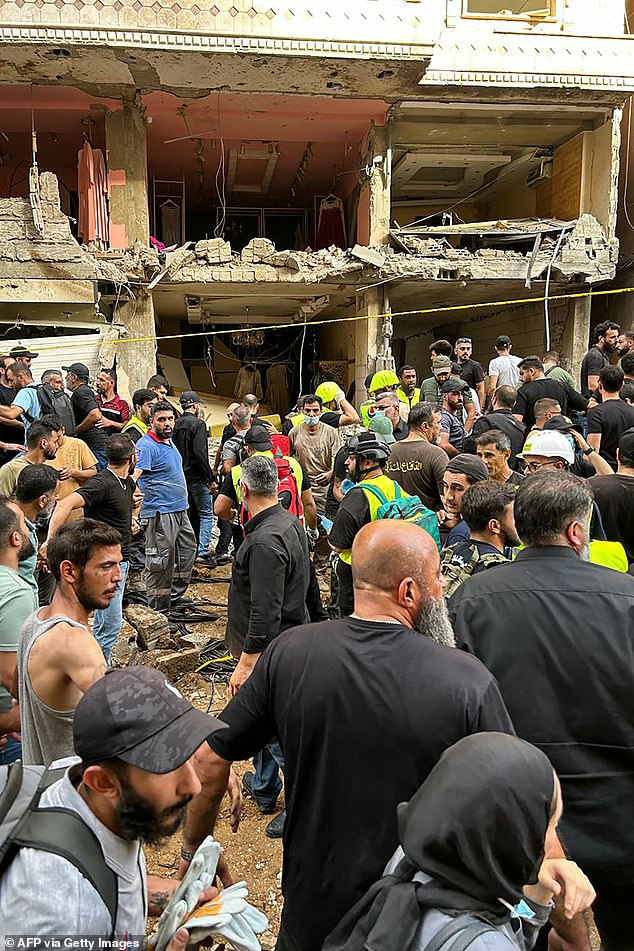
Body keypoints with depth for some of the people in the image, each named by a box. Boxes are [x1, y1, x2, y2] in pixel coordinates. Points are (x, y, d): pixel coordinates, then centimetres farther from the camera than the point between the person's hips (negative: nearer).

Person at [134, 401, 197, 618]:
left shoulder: (169, 442, 14)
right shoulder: (146, 446, -15)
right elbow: (133, 476, -27)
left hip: (180, 511, 10)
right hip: (160, 513, -10)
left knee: (187, 554, 17)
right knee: (160, 564, -2)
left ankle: (173, 600, 31)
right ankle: (159, 612, 9)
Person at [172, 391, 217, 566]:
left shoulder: (176, 424, 9)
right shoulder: (198, 423, -13)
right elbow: (200, 453, -21)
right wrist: (211, 479, -17)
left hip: (181, 477, 8)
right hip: (197, 476, -8)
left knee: (192, 514, 16)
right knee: (206, 513, -2)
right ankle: (203, 552, -8)